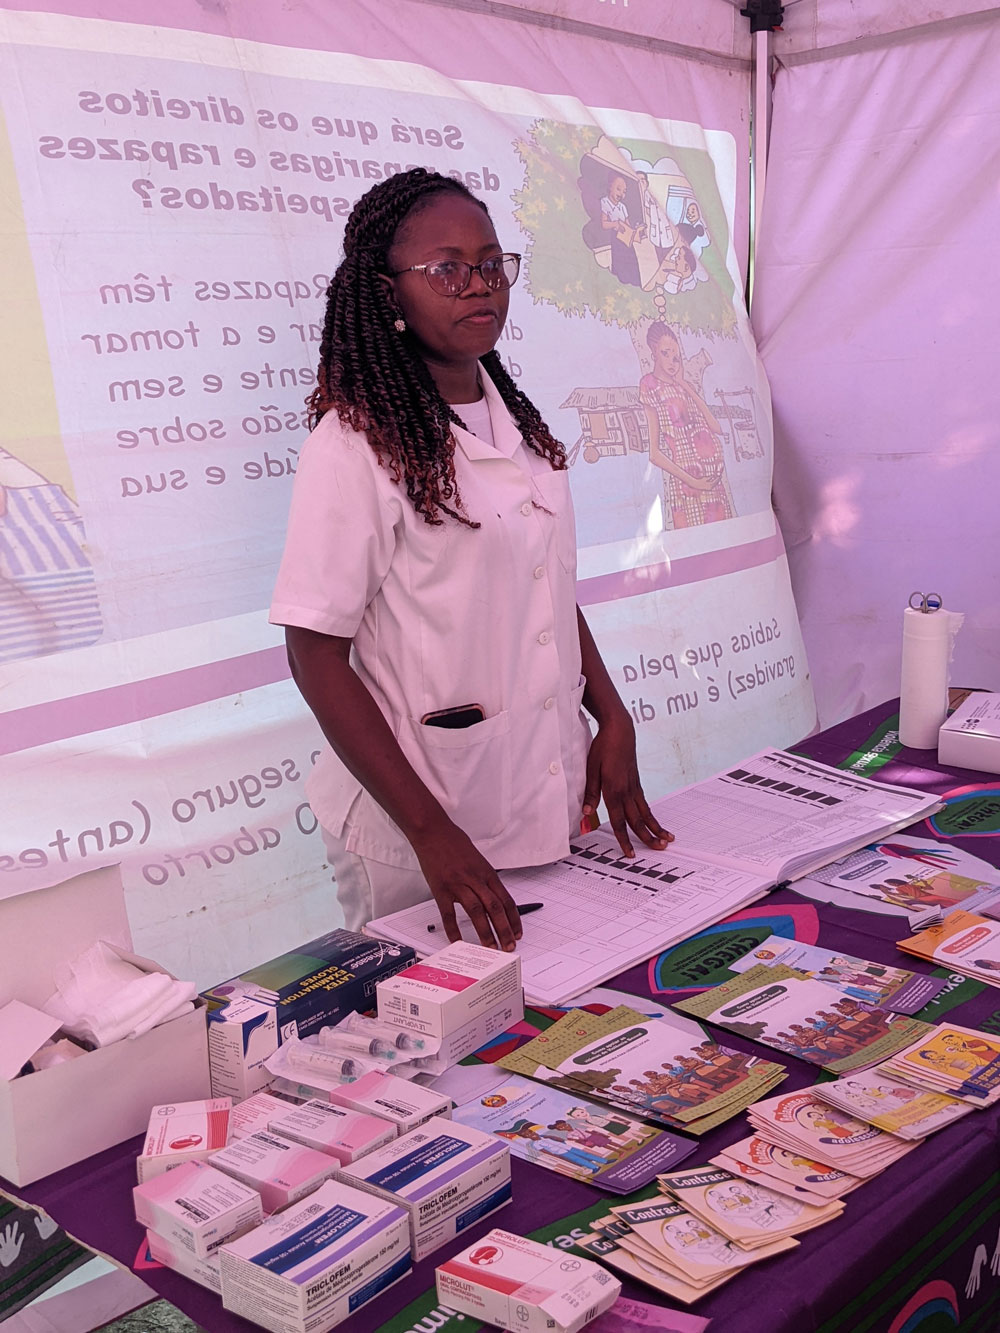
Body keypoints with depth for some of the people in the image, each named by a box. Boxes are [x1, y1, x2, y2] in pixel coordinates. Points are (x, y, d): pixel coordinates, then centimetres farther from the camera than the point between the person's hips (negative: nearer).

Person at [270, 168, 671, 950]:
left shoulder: (517, 421, 9)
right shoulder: (357, 444, -14)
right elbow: (316, 655, -16)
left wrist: (615, 723, 5)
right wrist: (431, 831, -21)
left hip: (551, 808, 7)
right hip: (416, 832, -6)